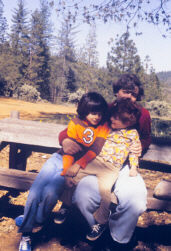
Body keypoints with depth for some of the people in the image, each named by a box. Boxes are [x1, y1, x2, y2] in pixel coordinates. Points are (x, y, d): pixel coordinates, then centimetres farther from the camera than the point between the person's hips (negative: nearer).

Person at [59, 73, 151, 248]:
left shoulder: (143, 115, 11)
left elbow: (147, 138, 30)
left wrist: (141, 147, 5)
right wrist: (66, 141, -18)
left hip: (125, 168, 1)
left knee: (136, 203, -29)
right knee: (82, 197, -31)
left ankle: (118, 240, 4)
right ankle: (98, 231, 4)